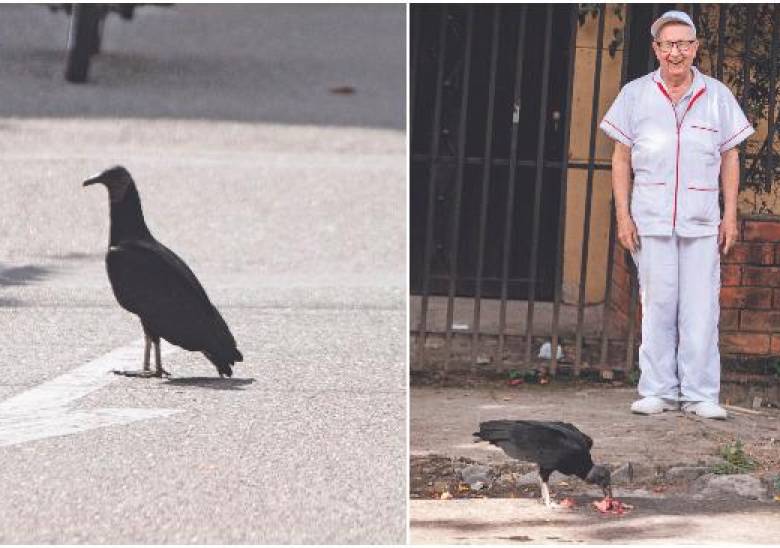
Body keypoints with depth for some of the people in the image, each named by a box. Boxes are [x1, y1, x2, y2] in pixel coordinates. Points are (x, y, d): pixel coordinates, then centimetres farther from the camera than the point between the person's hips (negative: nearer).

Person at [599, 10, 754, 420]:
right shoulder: (636, 94, 7)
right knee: (657, 307, 0)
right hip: (651, 218, 0)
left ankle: (700, 394, -1)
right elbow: (621, 159, 8)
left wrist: (730, 215, 4)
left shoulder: (717, 96, 8)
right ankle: (658, 391, 6)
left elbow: (729, 158, 11)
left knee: (701, 309, -4)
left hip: (702, 221, 0)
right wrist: (622, 215, 1)